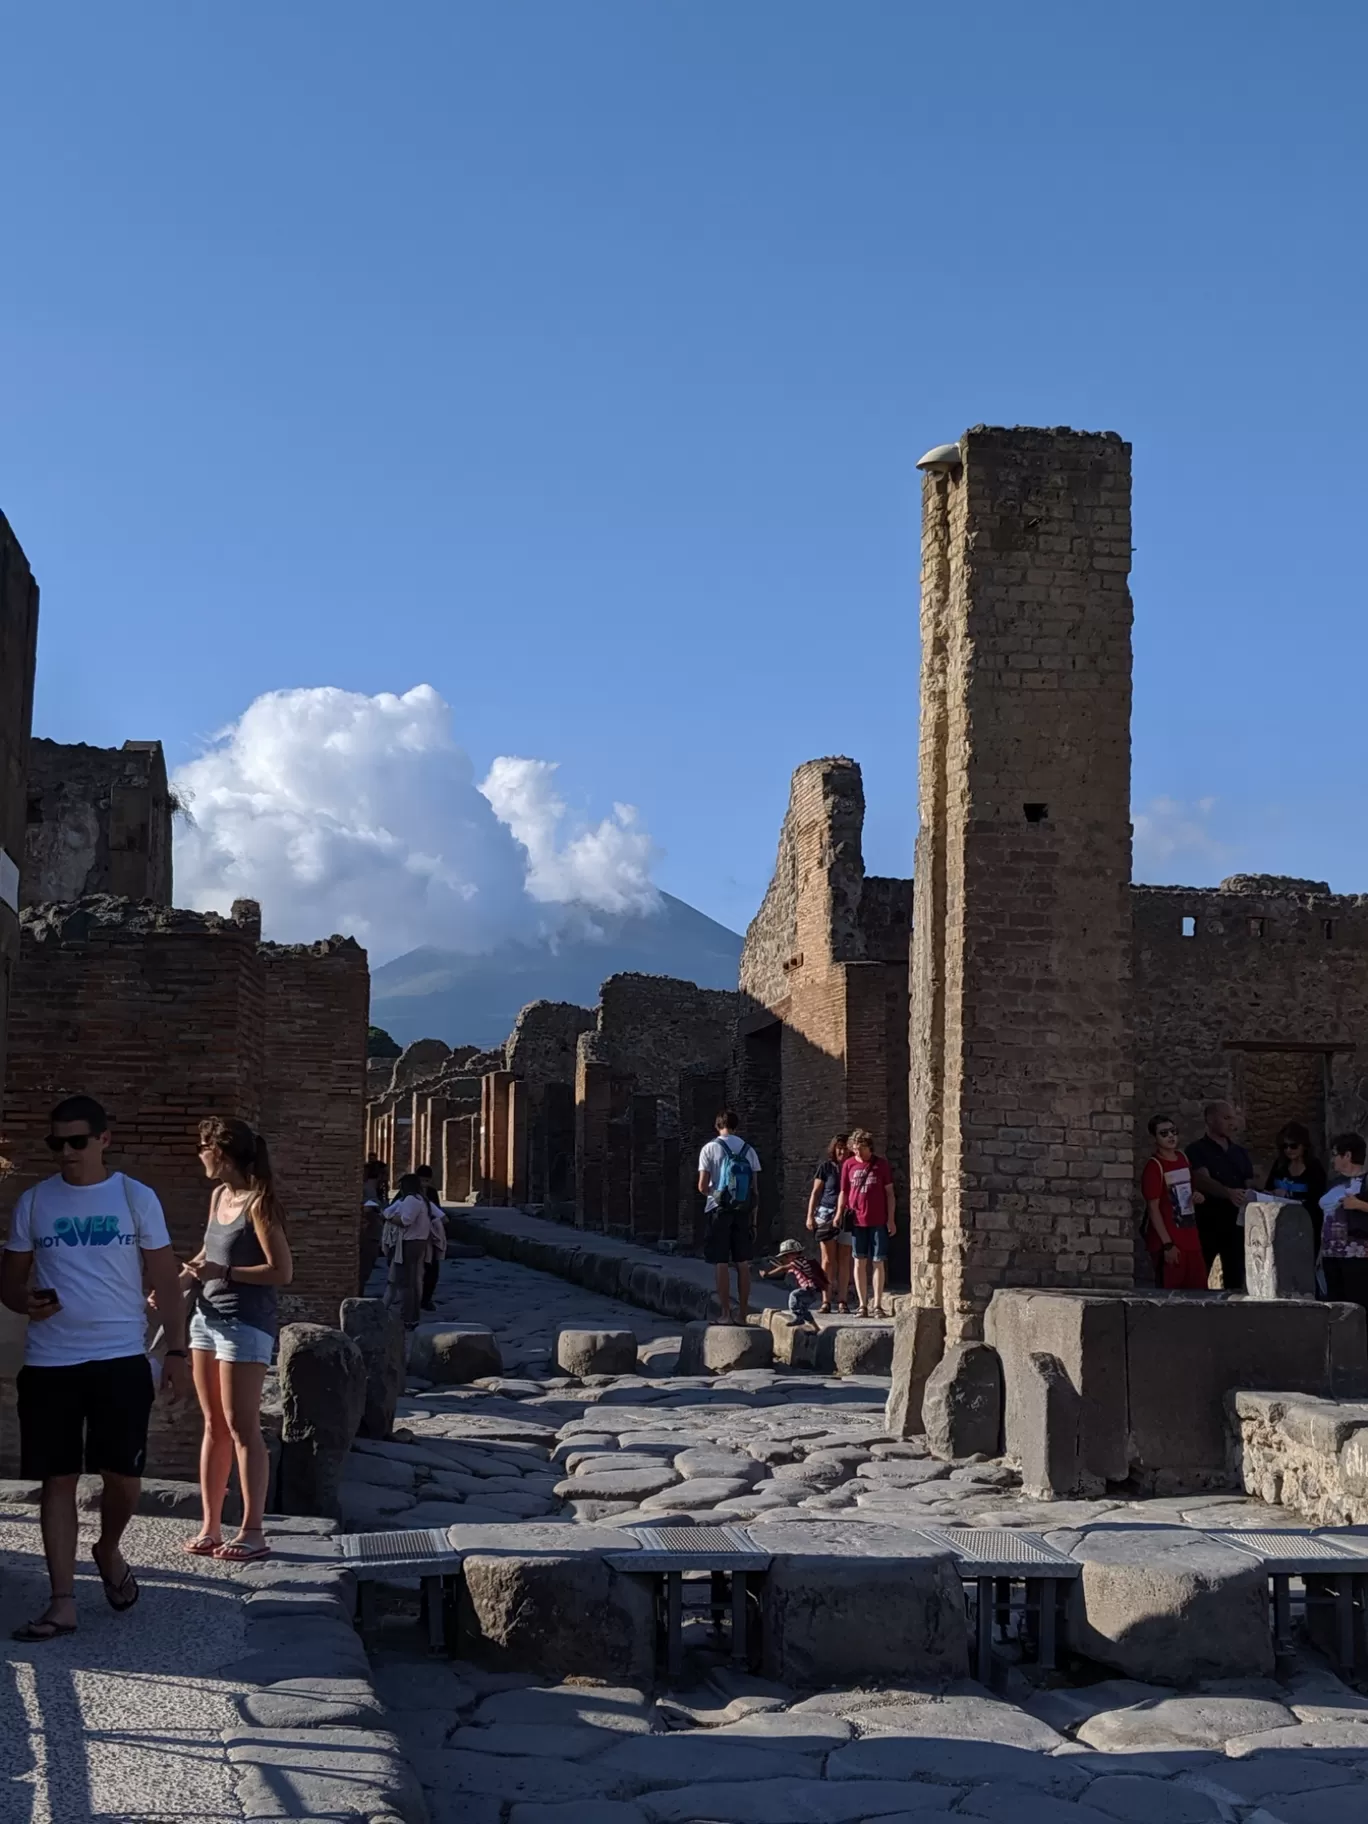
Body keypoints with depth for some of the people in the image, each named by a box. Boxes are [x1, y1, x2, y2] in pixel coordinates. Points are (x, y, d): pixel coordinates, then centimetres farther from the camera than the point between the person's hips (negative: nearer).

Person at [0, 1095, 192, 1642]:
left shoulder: (137, 1198, 1)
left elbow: (164, 1281, 4)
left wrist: (178, 1352, -1)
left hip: (121, 1359, -1)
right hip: (49, 1363, 1)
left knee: (123, 1476, -1)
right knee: (58, 1480, 3)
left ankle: (108, 1550, 31)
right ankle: (63, 1603, 9)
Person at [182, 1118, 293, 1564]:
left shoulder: (258, 1202, -13)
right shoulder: (219, 1196, 10)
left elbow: (283, 1271, -16)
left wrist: (224, 1272, -19)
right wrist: (177, 1280, 10)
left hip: (245, 1324, -8)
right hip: (207, 1318, 8)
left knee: (241, 1427, -5)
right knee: (213, 1425, 11)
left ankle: (253, 1532, 0)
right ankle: (210, 1526, 17)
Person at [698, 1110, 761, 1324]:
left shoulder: (710, 1149, -4)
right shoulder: (748, 1150, 5)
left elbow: (703, 1186, -9)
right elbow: (754, 1187, 5)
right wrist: (753, 1217, 11)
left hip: (719, 1210, -3)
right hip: (743, 1211, 3)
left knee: (722, 1264, 0)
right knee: (743, 1264, 8)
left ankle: (725, 1313, -1)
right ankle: (744, 1314, 10)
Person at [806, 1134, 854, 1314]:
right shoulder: (826, 1166, 3)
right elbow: (815, 1192, 6)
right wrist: (810, 1215, 1)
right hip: (826, 1215, -1)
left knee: (844, 1259, 2)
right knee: (828, 1260, -1)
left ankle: (842, 1300, 5)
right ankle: (826, 1301, 0)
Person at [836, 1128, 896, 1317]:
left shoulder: (881, 1165, 1)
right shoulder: (849, 1165, 5)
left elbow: (889, 1193, 3)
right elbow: (844, 1192, 10)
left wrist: (891, 1219, -2)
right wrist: (839, 1214, 0)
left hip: (878, 1221, -2)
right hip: (856, 1220, 2)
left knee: (878, 1262, 0)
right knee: (859, 1262, 4)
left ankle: (877, 1305, 5)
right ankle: (863, 1305, 11)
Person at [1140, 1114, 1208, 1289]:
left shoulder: (1183, 1158, 11)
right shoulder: (1154, 1166, -12)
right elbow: (1153, 1208, -14)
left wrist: (1196, 1197, 5)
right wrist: (1167, 1244, -18)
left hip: (1190, 1238, 7)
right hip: (1169, 1242, -7)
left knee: (1198, 1289, 8)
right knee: (1170, 1293, -4)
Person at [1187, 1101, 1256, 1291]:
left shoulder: (1240, 1154, 17)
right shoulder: (1196, 1150, -2)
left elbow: (1250, 1187, 15)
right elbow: (1202, 1181, -18)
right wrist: (1228, 1193, -36)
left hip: (1236, 1224, 5)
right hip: (1207, 1223, -5)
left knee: (1235, 1280, 5)